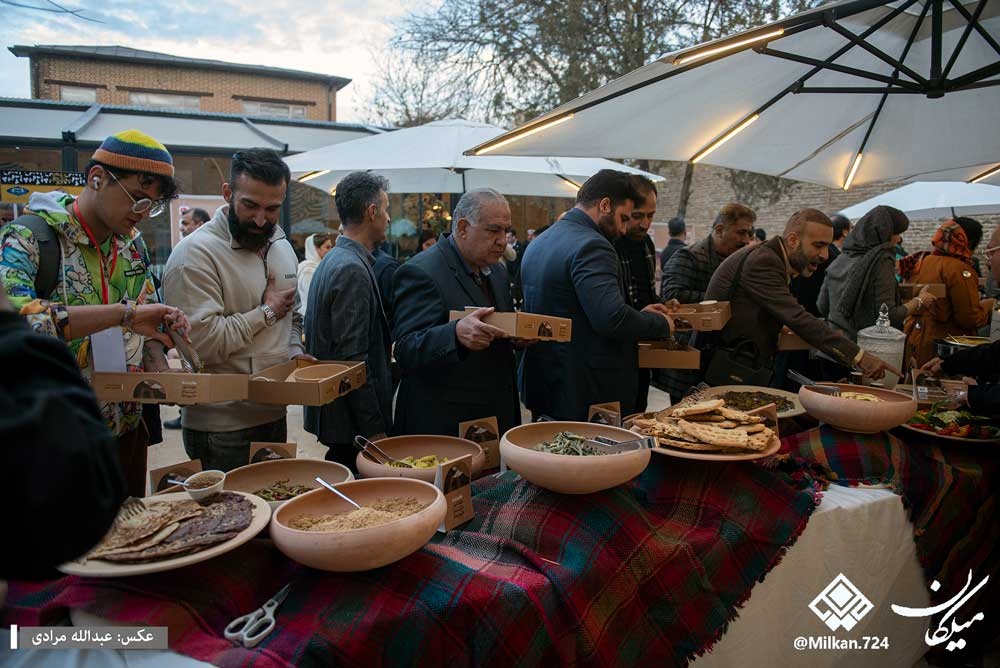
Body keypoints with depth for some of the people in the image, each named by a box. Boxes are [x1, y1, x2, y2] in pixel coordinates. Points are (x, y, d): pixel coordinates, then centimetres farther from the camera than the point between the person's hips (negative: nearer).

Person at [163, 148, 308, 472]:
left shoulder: (282, 248, 10)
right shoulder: (195, 253, -16)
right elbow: (202, 341, -25)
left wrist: (295, 352, 3)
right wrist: (266, 312, -14)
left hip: (274, 416, 7)